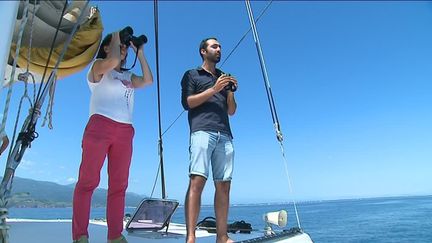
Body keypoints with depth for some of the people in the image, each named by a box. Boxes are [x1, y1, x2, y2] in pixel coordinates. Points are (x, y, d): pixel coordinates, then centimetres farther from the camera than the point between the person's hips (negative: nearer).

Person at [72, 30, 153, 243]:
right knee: (88, 180, -7)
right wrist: (115, 39, 7)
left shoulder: (127, 76, 27)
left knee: (119, 185, 0)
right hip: (100, 126, -5)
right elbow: (112, 61, -11)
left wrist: (140, 53, 16)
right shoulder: (98, 67, 12)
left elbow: (148, 80, 11)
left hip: (125, 132, 5)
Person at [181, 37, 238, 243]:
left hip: (225, 135, 5)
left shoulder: (223, 77, 30)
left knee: (224, 185, -2)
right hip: (202, 131, -5)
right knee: (197, 181, -17)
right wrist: (214, 89, -4)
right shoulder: (192, 75, 17)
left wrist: (231, 91, 8)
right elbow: (187, 102, 1)